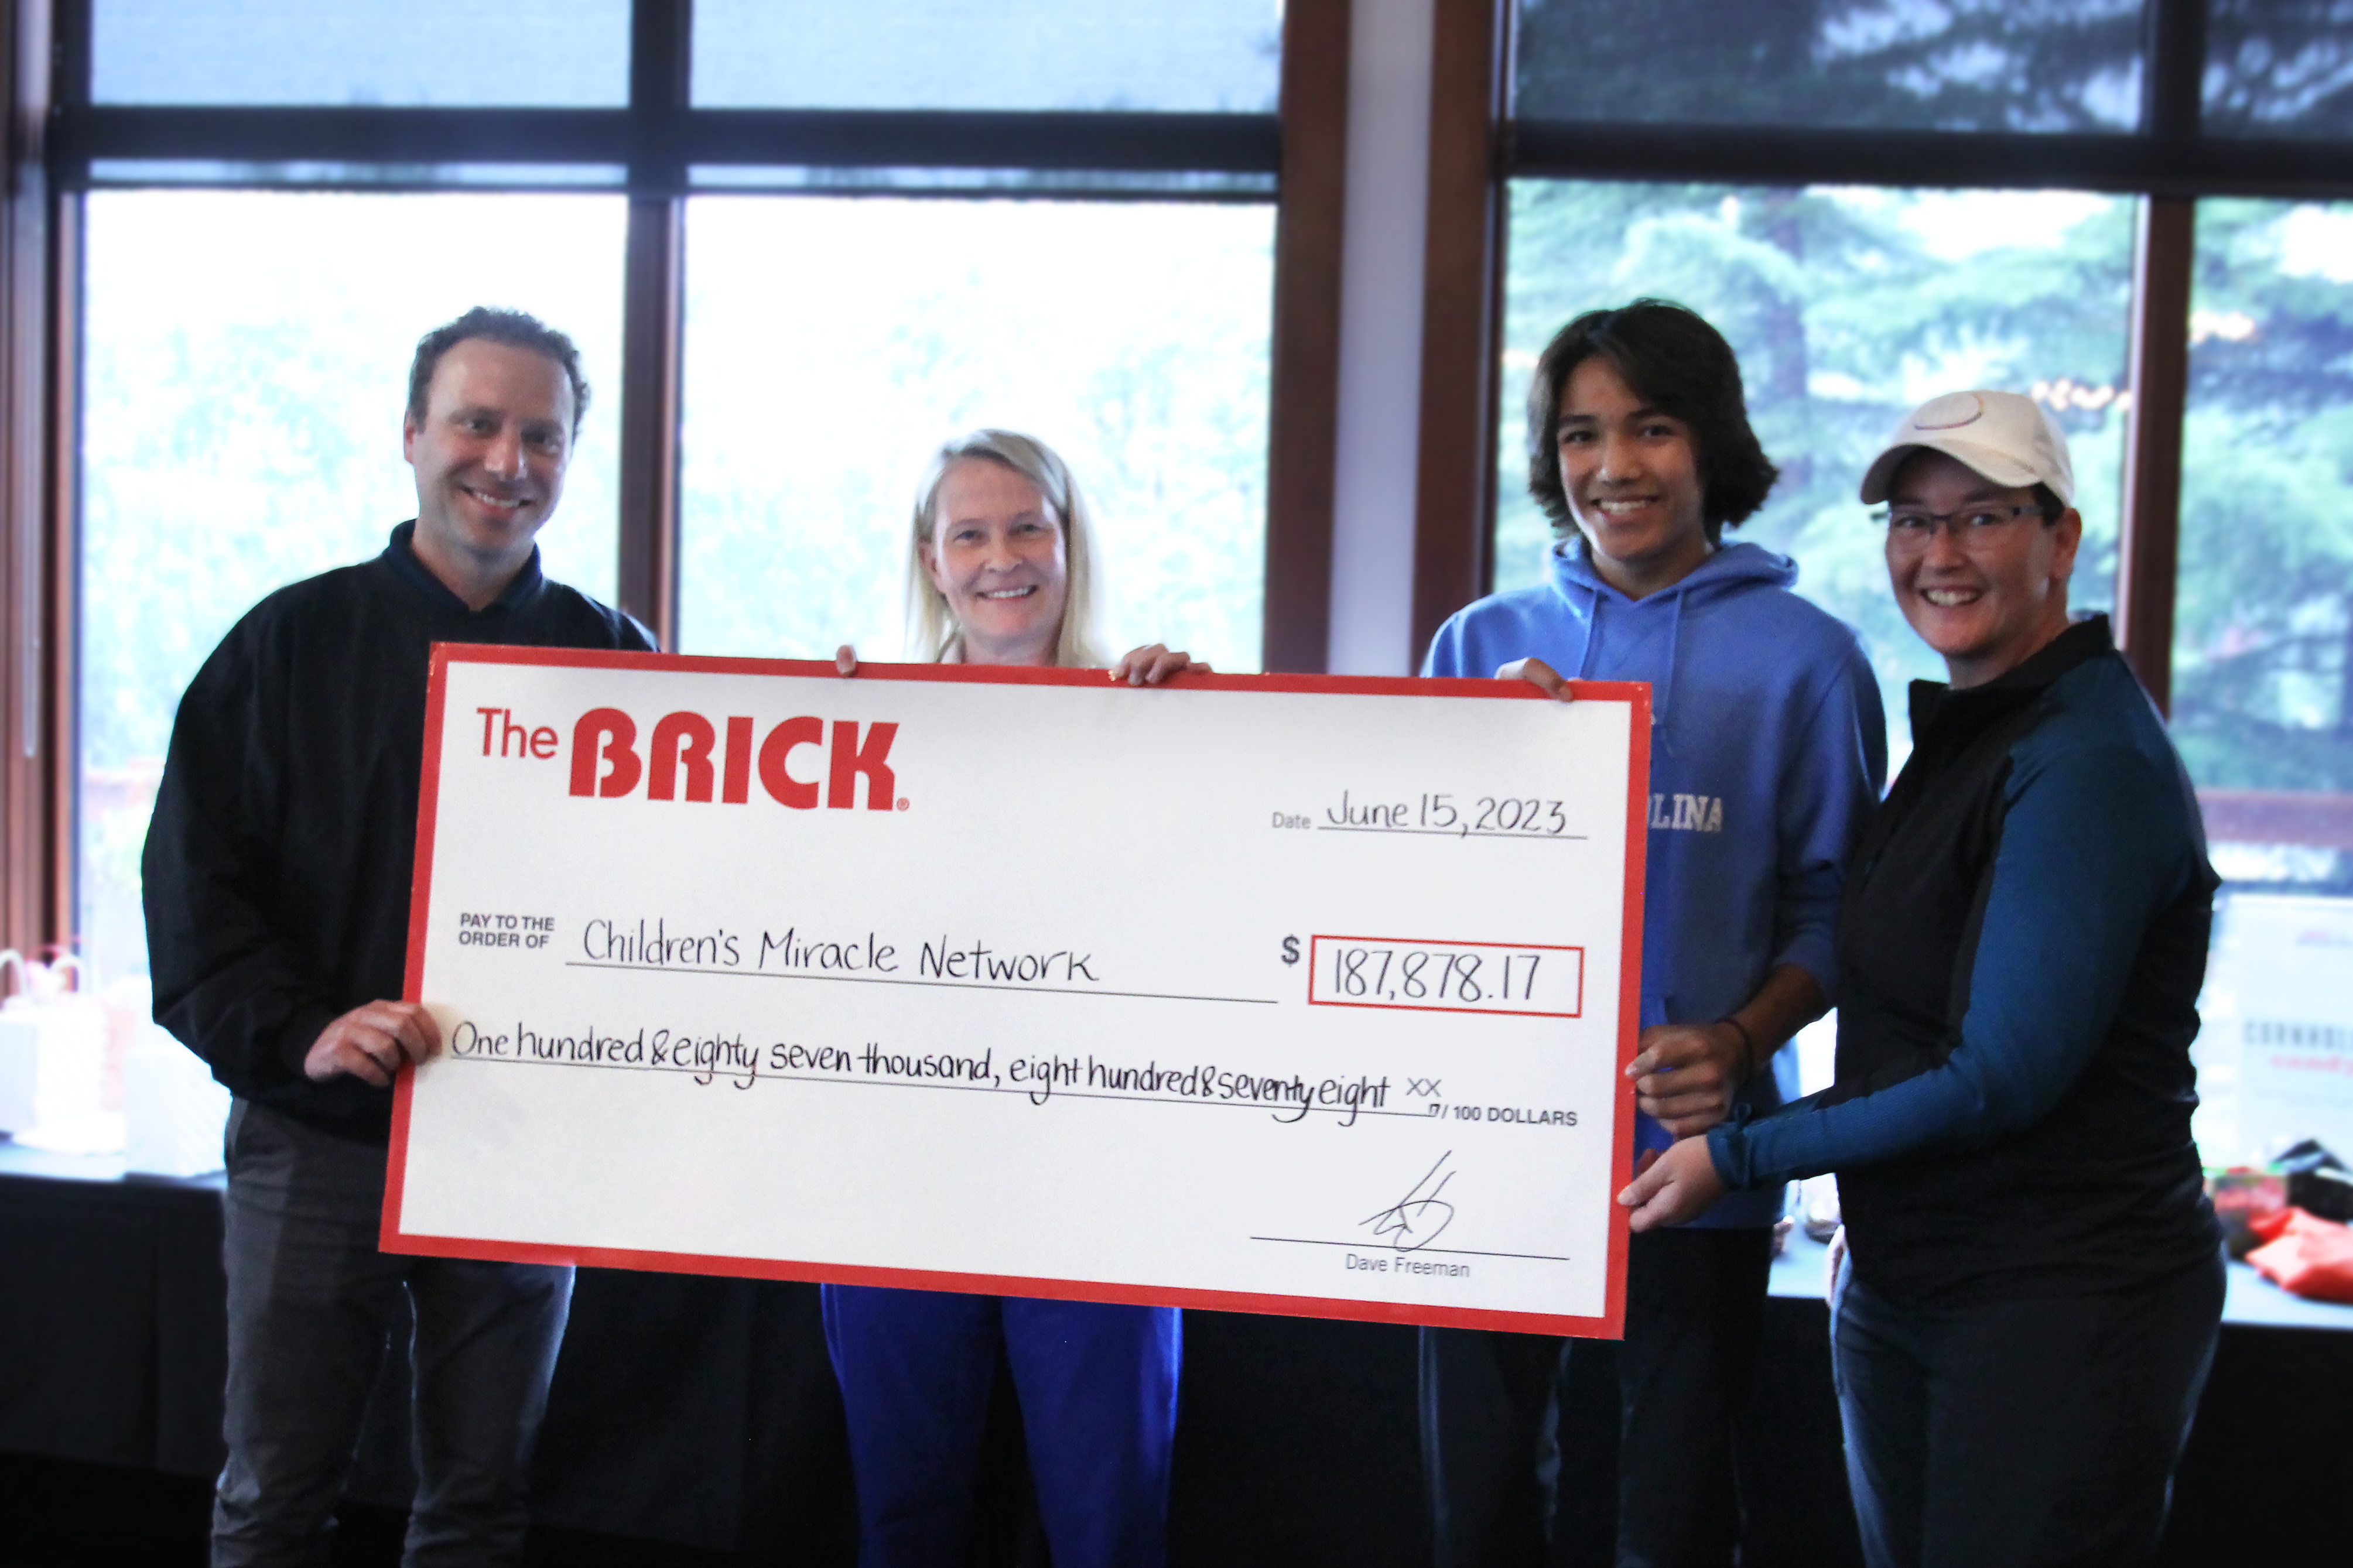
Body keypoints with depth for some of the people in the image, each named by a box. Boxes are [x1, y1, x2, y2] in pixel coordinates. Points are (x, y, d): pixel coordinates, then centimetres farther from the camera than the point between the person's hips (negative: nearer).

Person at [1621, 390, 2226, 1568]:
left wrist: (1740, 1156, -16)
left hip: (2063, 1299, -9)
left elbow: (2004, 1076, -21)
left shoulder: (2092, 762, -18)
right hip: (1900, 1283, 9)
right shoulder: (1960, 737, 11)